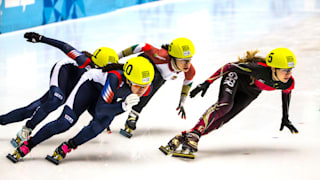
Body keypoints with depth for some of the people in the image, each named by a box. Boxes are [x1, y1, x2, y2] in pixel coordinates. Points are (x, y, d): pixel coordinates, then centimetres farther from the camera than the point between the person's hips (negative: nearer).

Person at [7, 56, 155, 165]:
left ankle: (65, 148, -12)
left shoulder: (145, 90, -26)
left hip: (109, 100, 5)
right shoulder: (116, 78, -42)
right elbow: (100, 109, -38)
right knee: (66, 122, -17)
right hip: (92, 84, -5)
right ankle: (26, 146, -6)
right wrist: (123, 106, -50)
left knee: (101, 124, -26)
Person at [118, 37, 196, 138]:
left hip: (161, 76, 5)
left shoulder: (190, 71, -29)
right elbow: (144, 47, -32)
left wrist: (182, 102, 0)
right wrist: (119, 55, -27)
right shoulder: (163, 57, -44)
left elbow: (188, 80, -5)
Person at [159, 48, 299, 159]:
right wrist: (207, 82, -27)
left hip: (250, 92, 5)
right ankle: (193, 135, -44)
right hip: (237, 77, -5)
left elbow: (286, 93, 2)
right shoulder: (260, 69, -39)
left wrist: (285, 118, 11)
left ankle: (183, 137, -15)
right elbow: (230, 66, -27)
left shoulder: (288, 83, -25)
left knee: (221, 120, -11)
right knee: (225, 104, -34)